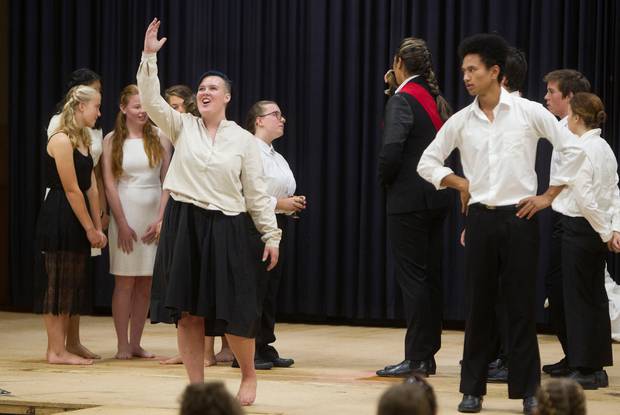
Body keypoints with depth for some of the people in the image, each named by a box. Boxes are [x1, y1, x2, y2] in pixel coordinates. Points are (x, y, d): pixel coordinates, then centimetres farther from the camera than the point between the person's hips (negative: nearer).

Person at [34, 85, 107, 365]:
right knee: (57, 284, -4)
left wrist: (97, 228, 7)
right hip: (59, 221, -9)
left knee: (71, 286, 10)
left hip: (76, 223, 9)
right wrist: (89, 228, -13)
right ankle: (56, 351, -1)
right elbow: (71, 189, -16)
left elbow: (91, 188, 11)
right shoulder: (61, 140, -14)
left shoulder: (82, 141, 14)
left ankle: (60, 349, 15)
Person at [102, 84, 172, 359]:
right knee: (125, 282, -2)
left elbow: (167, 181, 4)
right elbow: (110, 183, -2)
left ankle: (136, 343, 10)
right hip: (125, 214, -2)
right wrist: (122, 223, -9)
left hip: (154, 216, 2)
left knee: (145, 284, 4)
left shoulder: (159, 139, 6)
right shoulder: (112, 140, 1)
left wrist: (160, 219, -6)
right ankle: (122, 345, 1)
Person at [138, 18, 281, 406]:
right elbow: (151, 100, -7)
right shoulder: (183, 127, 7)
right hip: (184, 225, 2)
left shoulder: (244, 140, 3)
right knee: (188, 311, 2)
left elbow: (256, 191, 4)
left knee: (235, 311, -3)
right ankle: (197, 386, 9)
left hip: (226, 228, -1)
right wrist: (149, 56, -16)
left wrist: (271, 234, 0)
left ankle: (249, 375, 21)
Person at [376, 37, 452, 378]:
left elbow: (391, 149, -21)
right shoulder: (438, 100, 13)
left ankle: (417, 358, -7)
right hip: (438, 197, 8)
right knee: (430, 276, 10)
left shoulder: (402, 100, -11)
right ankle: (428, 353, 14)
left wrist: (385, 180, -6)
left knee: (412, 277, -6)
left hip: (408, 199, -8)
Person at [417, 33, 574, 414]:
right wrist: (458, 183, 1)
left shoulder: (529, 112, -3)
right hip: (480, 218, 3)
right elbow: (428, 162, 14)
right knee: (478, 305, 5)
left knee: (522, 305, -1)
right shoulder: (461, 121, 5)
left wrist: (548, 196, -3)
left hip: (519, 216, -3)